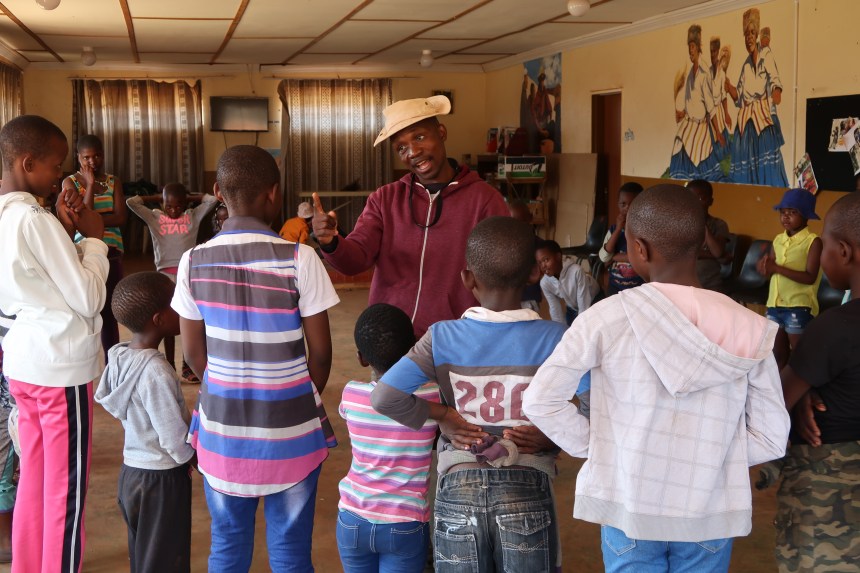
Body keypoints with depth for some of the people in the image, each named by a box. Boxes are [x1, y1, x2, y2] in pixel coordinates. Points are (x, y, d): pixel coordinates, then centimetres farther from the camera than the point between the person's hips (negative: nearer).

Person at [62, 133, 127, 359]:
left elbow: (121, 218, -5)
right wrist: (90, 184, -13)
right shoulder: (70, 182, -2)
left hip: (111, 254, 3)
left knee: (109, 312, 11)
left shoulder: (113, 181, 7)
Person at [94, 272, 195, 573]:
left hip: (131, 470, 8)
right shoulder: (156, 372, -27)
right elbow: (175, 438, -24)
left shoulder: (120, 356, -2)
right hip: (162, 478, -8)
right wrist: (191, 457, -3)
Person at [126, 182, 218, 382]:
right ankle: (170, 366, 17)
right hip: (166, 274, 0)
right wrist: (155, 198, 5)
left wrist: (190, 197, 6)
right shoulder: (154, 217, 3)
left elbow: (213, 199, -5)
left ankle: (187, 366, 16)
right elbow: (131, 202, -5)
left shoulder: (193, 216, 3)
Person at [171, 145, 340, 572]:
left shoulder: (194, 262, -5)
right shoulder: (299, 259, -13)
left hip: (222, 425, 3)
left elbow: (193, 351, 3)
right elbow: (320, 352, -7)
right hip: (289, 426, -2)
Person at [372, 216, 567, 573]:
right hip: (527, 493, 0)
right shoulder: (554, 339, -7)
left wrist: (440, 416, -2)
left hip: (458, 492, 1)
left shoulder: (442, 338, -6)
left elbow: (384, 398, -13)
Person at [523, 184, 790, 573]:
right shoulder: (749, 330, -8)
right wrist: (711, 457, 6)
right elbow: (772, 439, -5)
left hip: (629, 509, -1)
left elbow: (540, 400, -13)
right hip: (711, 516, 2)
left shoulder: (607, 318, -14)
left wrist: (592, 445, -1)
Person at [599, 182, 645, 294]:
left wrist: (614, 257, -10)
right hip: (615, 287, 4)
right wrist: (618, 230, -13)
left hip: (638, 288, -4)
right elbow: (604, 258, -6)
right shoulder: (613, 229, 4)